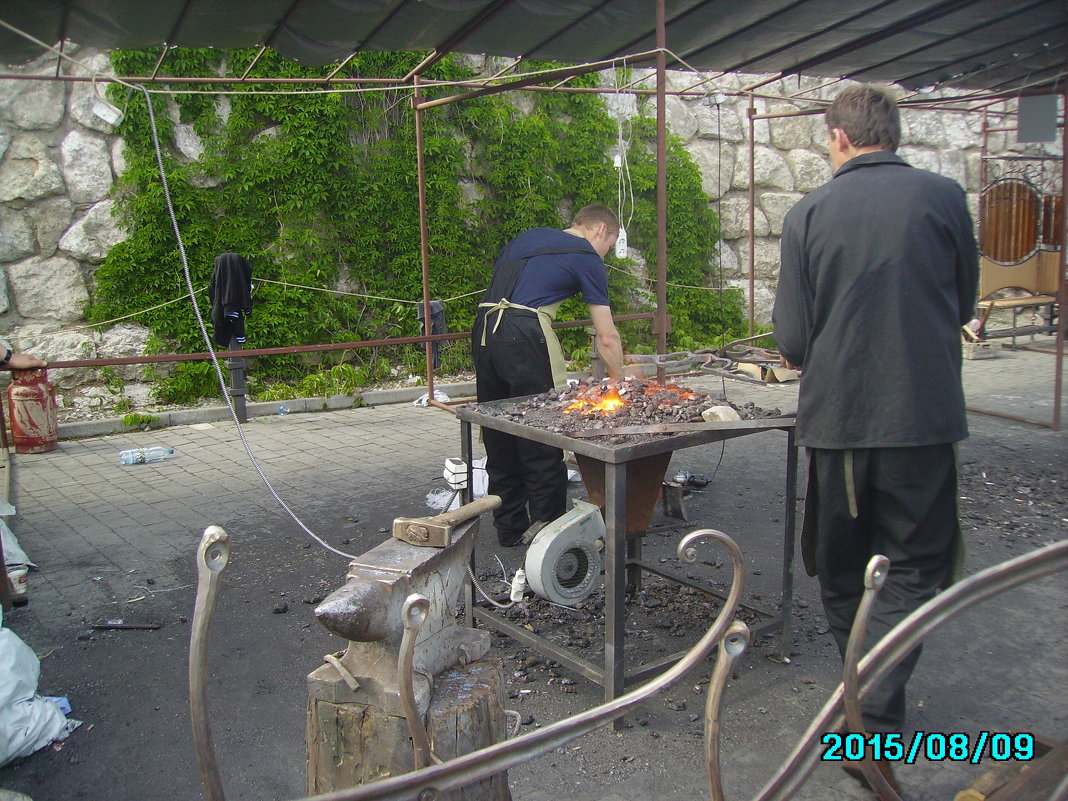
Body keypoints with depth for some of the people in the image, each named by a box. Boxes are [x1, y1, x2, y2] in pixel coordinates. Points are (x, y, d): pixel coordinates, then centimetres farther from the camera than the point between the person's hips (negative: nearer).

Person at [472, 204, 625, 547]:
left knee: (499, 438, 14)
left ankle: (509, 527, 23)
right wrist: (620, 385, 16)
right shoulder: (587, 258, 7)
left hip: (483, 330, 7)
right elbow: (607, 339, 5)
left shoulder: (528, 236, 26)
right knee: (543, 440, 4)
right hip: (523, 334, -7)